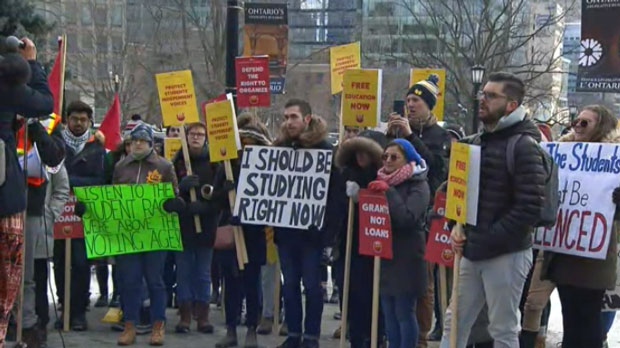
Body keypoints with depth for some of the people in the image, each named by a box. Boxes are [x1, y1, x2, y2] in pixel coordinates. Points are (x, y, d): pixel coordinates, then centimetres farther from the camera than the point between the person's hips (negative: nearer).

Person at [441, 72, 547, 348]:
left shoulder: (524, 146, -11)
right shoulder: (476, 142, 13)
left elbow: (529, 207, -19)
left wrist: (487, 239, -17)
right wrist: (456, 229, 3)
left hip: (506, 253, -8)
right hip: (472, 251, 8)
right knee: (454, 323, 12)